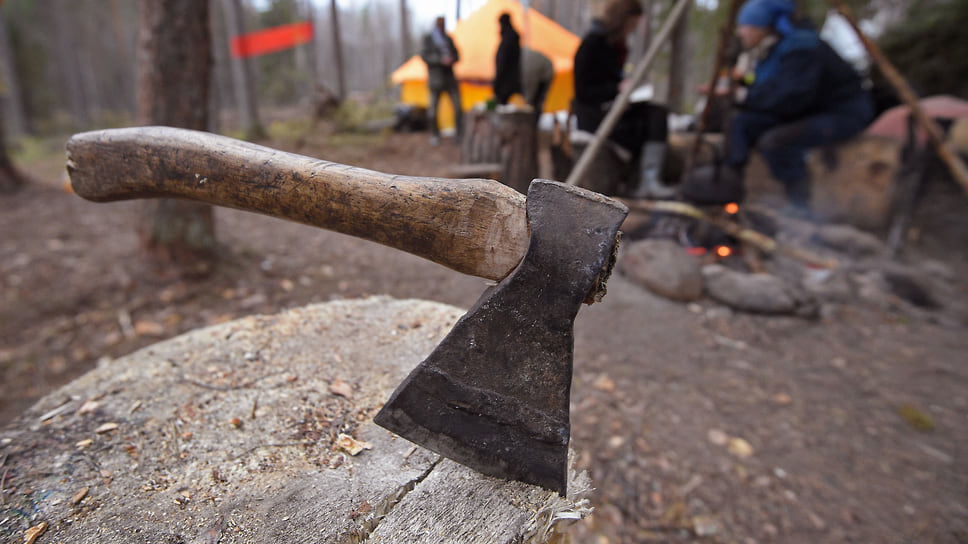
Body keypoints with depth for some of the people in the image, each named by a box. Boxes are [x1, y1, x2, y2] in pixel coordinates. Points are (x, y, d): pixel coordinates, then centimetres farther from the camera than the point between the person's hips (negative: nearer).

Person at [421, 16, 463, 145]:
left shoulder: (448, 39, 15)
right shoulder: (428, 38, 1)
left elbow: (456, 55, 16)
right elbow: (424, 56, -8)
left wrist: (451, 60, -8)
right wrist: (441, 60, -18)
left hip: (450, 77, 4)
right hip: (436, 78, -4)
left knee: (458, 105, -4)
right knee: (433, 107, 0)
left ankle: (461, 133, 4)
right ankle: (435, 135, 15)